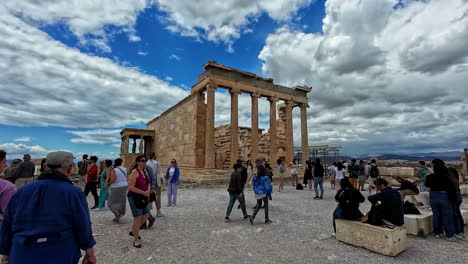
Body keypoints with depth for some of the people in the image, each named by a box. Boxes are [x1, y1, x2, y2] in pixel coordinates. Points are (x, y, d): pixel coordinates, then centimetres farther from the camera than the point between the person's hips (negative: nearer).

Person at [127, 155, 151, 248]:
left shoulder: (145, 171, 7)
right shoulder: (134, 172, -17)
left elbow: (148, 183, 12)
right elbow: (131, 187, -21)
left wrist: (148, 191, -9)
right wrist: (144, 192, -20)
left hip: (143, 197, 8)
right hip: (134, 197, -8)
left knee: (145, 216, 15)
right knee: (137, 218, -2)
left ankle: (133, 231, 38)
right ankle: (135, 240, 16)